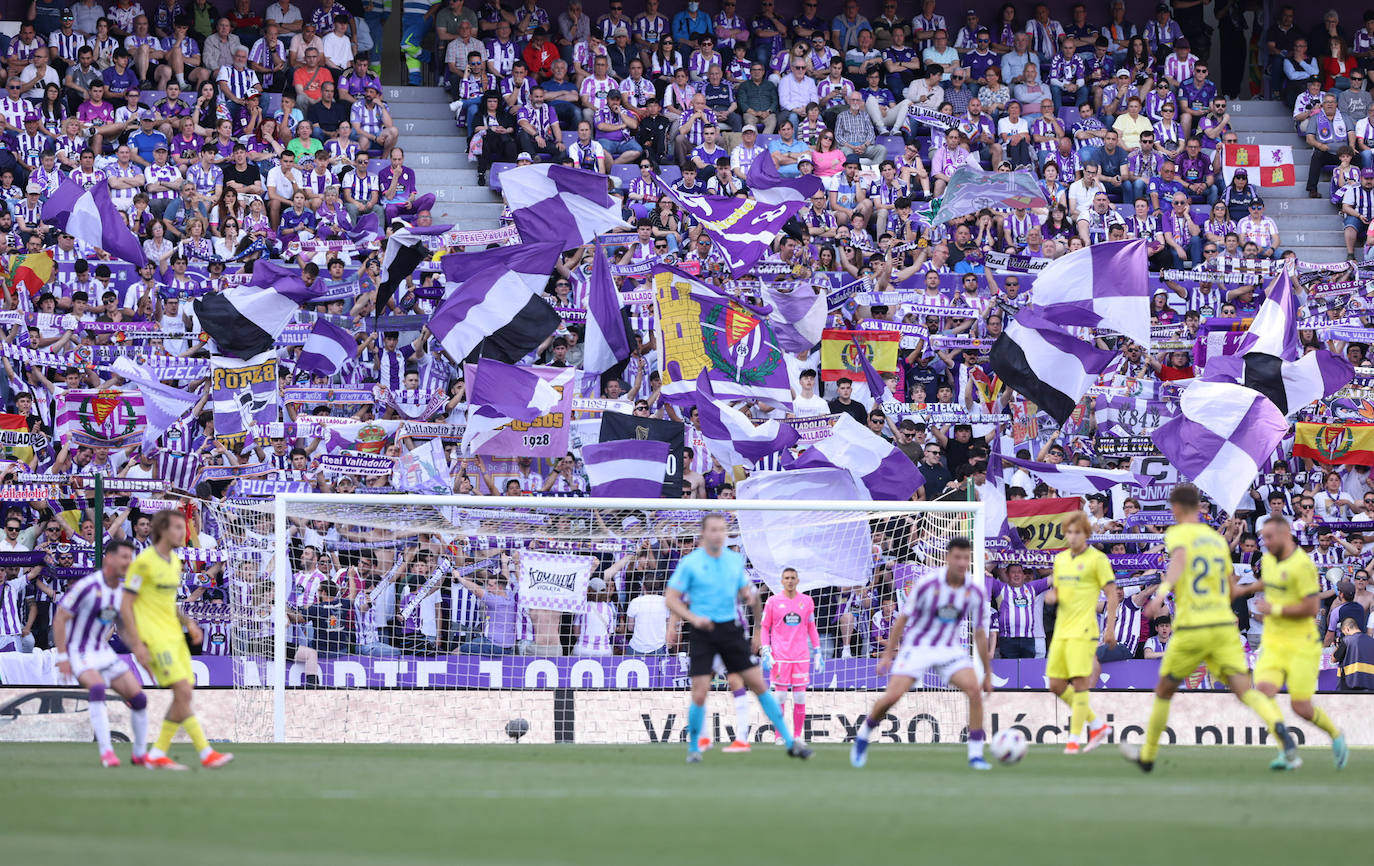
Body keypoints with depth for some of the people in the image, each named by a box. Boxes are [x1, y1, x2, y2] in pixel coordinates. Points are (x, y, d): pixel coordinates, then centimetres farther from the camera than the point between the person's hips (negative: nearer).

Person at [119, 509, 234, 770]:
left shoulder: (175, 562, 13)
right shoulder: (144, 561, -12)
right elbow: (125, 606, -12)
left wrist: (188, 623, 9)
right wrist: (137, 645, -18)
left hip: (174, 636, 9)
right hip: (154, 638, -9)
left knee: (184, 695, 2)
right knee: (183, 692, -15)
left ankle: (157, 755, 10)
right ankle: (206, 754, -17)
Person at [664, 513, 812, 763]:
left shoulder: (735, 560, 7)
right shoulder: (690, 563, -4)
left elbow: (744, 590, 18)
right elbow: (671, 599, -3)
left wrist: (749, 596, -7)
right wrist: (693, 618, -19)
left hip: (730, 628, 3)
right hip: (703, 632, -3)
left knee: (758, 684, 0)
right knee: (700, 693, -9)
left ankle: (790, 742, 3)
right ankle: (693, 749, 11)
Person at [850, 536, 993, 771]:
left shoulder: (976, 591, -8)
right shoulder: (927, 583, -16)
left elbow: (980, 633, 2)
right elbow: (903, 617, -6)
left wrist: (988, 672, 6)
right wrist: (888, 654, -4)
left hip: (950, 649, 2)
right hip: (917, 646, -2)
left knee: (974, 689, -22)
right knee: (893, 695, -16)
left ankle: (976, 755, -14)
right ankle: (862, 737, 12)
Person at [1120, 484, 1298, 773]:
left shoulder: (1178, 534, 0)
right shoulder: (1217, 539, 18)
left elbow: (1179, 560, -25)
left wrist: (1162, 592, -41)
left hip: (1191, 629, -4)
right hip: (1224, 625, 4)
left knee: (1164, 690, 16)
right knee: (1243, 689, -8)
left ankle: (1147, 754, 29)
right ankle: (1279, 728, -37)